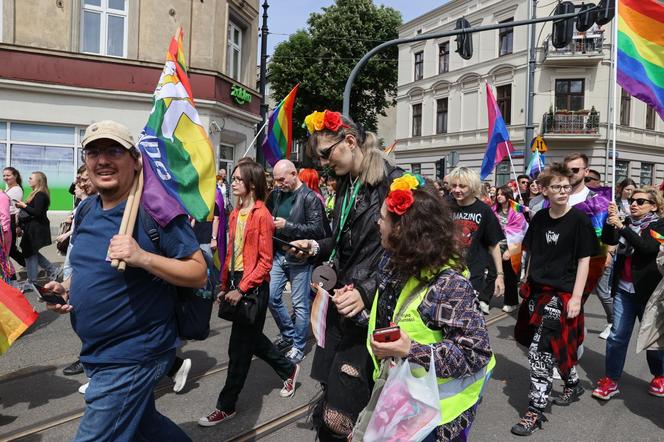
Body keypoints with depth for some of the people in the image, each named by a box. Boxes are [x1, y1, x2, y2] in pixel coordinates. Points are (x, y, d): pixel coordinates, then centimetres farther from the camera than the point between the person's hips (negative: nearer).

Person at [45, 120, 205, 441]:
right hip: (96, 353, 8)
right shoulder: (86, 210, 4)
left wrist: (142, 257, -31)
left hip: (133, 358, -8)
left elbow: (199, 273, -19)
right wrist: (65, 288, 0)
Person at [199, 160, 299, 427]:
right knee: (251, 337, 21)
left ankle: (226, 406, 20)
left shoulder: (261, 214, -14)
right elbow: (230, 252, 11)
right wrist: (225, 286, 11)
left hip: (253, 286, -8)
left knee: (240, 347, 4)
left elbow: (265, 261, -16)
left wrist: (241, 289, -19)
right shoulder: (236, 213, 8)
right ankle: (288, 369, 42)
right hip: (235, 283, 8)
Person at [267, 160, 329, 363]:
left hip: (299, 257, -6)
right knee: (271, 297, 9)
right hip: (278, 255, 7)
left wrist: (287, 226, -21)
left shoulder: (310, 198, -12)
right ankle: (288, 335, 31)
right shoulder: (276, 195, 8)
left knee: (300, 304, 4)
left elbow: (317, 230, -17)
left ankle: (298, 346, 20)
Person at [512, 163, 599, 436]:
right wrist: (526, 285, 12)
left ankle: (536, 410, 3)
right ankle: (573, 384, 44)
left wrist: (576, 298, -12)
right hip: (537, 289, 5)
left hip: (562, 294, -5)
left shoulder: (579, 219, -9)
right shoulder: (539, 218, 4)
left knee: (539, 350, -9)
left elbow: (584, 260, -8)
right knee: (554, 346, 18)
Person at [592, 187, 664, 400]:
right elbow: (609, 240, -5)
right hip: (624, 288, 3)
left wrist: (621, 226, -28)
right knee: (617, 336, 2)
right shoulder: (627, 222, 8)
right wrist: (611, 219, -17)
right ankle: (611, 380, 8)